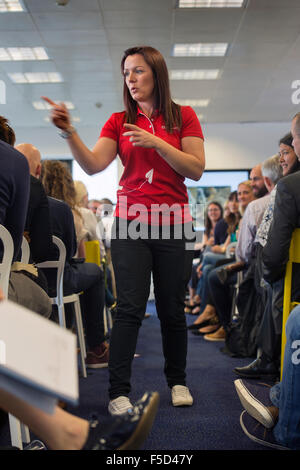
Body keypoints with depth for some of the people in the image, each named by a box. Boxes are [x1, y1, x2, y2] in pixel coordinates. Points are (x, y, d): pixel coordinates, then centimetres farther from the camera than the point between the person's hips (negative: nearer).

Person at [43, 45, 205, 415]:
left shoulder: (183, 117, 6)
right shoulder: (119, 122, 8)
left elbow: (196, 170, -4)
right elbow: (93, 165, -5)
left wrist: (155, 142, -13)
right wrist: (69, 132, -20)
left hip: (174, 225, 0)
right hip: (131, 224, 0)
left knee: (172, 310, 7)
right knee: (130, 308, -8)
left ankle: (177, 381, 26)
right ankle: (118, 392, -1)